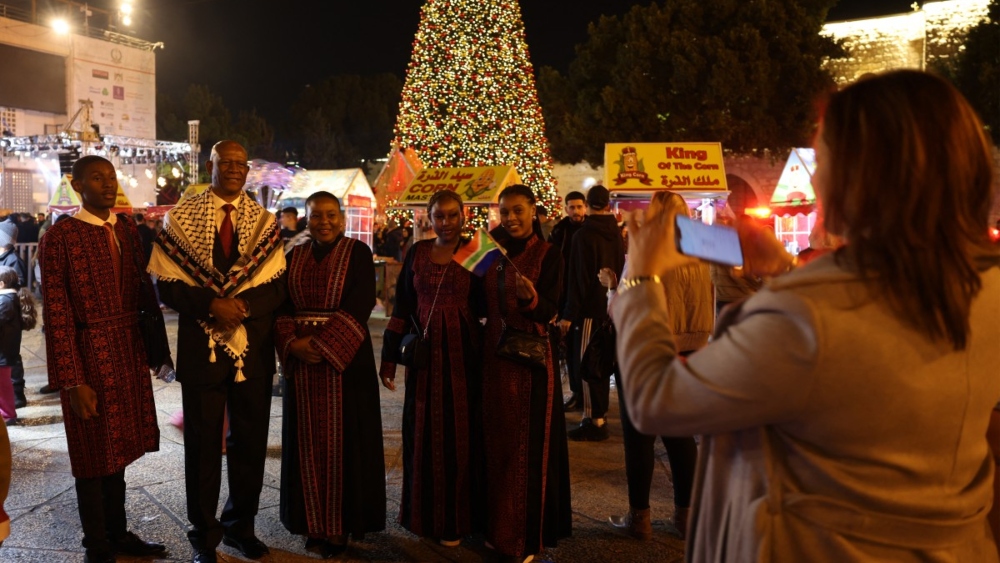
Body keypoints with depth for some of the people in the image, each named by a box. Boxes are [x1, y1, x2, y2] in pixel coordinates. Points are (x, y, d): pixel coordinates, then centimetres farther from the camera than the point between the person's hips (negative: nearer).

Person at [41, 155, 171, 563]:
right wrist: (73, 381, -14)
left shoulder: (127, 228, 8)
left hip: (130, 354, 6)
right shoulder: (60, 237, -10)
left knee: (119, 448, 17)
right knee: (94, 454, 8)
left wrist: (158, 345, 5)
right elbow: (57, 315, -12)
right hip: (89, 357, -5)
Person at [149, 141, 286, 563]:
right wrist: (211, 303, -19)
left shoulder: (264, 221, 4)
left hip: (254, 348, 2)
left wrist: (241, 303, -19)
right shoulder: (181, 217, -1)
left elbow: (276, 288, -1)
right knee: (203, 442, 8)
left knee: (250, 440, 11)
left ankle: (240, 525, 31)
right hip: (201, 346, -2)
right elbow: (166, 287, -5)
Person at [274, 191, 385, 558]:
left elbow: (358, 308, -11)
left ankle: (340, 525, 13)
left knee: (342, 441, 2)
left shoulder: (358, 254, -2)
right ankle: (313, 523, 19)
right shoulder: (293, 257, 10)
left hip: (344, 359, -4)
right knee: (308, 442, 8)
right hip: (301, 360, 4)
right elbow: (282, 306, 5)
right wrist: (292, 343, -12)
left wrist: (321, 344, -17)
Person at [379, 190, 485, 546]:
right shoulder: (417, 253, 6)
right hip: (424, 353, 3)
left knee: (460, 433, 5)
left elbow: (487, 307, -2)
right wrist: (389, 356, 5)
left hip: (463, 354, -2)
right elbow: (402, 307, 7)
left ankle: (455, 519, 19)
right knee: (423, 434, 10)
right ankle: (424, 514, 27)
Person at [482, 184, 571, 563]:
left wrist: (531, 296, -34)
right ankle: (499, 526, 27)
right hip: (494, 354, 5)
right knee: (497, 441, 12)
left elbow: (549, 312, -18)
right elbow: (484, 305, 7)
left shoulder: (548, 255, -7)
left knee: (529, 443, 2)